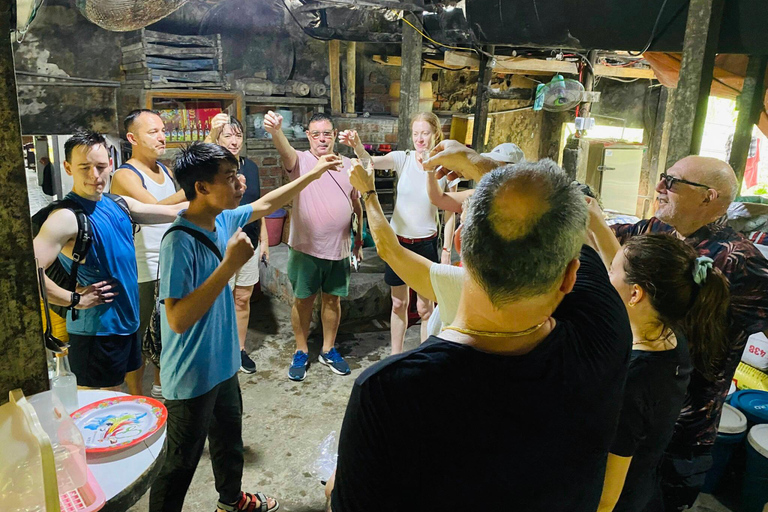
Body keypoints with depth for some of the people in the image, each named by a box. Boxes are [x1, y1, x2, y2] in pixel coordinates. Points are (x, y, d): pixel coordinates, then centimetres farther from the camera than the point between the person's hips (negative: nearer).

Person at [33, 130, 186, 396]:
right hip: (95, 331, -7)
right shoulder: (66, 217, -20)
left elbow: (172, 211, 11)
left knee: (136, 392, 24)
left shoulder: (119, 204, 3)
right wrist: (75, 298, -20)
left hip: (128, 322, 7)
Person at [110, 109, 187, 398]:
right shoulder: (125, 175, -15)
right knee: (139, 335, 4)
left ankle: (160, 386, 35)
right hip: (142, 272, -8)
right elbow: (155, 209, -32)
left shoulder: (164, 169, 10)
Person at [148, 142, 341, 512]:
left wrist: (315, 173, 16)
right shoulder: (180, 241, -28)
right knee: (180, 466, 10)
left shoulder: (223, 219, -4)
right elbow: (178, 319, -31)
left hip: (223, 364, 9)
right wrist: (230, 264, -33)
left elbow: (265, 205, 15)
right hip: (191, 377, -8)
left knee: (230, 441, 28)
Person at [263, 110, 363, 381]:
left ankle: (328, 350, 30)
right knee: (303, 300, 8)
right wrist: (275, 130, -52)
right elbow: (285, 150, -30)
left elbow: (357, 205, 14)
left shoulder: (348, 165, 6)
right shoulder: (300, 161, -6)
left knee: (332, 299, 13)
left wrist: (359, 240, 16)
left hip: (338, 248, 3)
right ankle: (301, 352, 25)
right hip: (305, 248, -3)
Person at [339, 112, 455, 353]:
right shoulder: (403, 159, -7)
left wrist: (447, 250, -4)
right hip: (397, 240, 1)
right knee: (399, 304, 14)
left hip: (426, 243, -1)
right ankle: (396, 356, 31)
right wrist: (356, 145, -47)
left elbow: (450, 212, -2)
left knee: (425, 307, 10)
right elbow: (371, 161, -26)